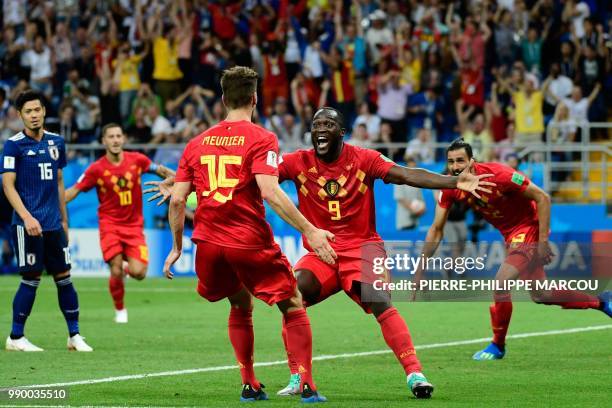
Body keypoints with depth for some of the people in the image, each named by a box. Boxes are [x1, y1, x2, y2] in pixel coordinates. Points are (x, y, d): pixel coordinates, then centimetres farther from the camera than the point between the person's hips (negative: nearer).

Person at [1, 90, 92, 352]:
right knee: (31, 278, -4)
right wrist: (27, 217, -19)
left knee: (64, 276, 5)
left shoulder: (56, 142, 11)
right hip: (28, 224, -5)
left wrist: (64, 220, 17)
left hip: (54, 224, 5)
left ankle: (75, 335, 12)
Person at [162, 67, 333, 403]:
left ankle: (249, 385, 20)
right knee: (293, 307, 8)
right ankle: (306, 385, -5)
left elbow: (177, 200, 6)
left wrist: (177, 247, 18)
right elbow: (269, 192, -19)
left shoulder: (197, 143, 10)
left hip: (208, 243, 5)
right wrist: (309, 230, -18)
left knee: (241, 306, 25)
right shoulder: (261, 139, -5)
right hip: (250, 242, -5)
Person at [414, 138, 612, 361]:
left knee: (501, 282, -21)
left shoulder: (498, 174, -28)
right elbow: (436, 229, -3)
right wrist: (420, 268, -8)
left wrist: (543, 241, -22)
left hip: (529, 227, -8)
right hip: (510, 234, 8)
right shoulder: (450, 187, -11)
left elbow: (542, 198, -21)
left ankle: (498, 346, -1)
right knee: (540, 296, 15)